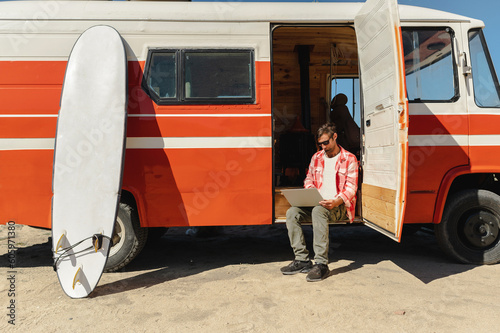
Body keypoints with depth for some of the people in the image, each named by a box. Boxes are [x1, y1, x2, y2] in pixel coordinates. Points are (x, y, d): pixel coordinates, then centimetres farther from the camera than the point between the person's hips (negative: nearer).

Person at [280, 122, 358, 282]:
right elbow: (309, 179, 21)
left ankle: (321, 264, -34)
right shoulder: (316, 157, 17)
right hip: (317, 204, 5)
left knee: (318, 210, -38)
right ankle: (302, 260, -19)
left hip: (340, 207, -5)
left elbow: (351, 188, -6)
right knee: (292, 212, -22)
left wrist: (336, 201, -26)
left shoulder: (349, 159, 1)